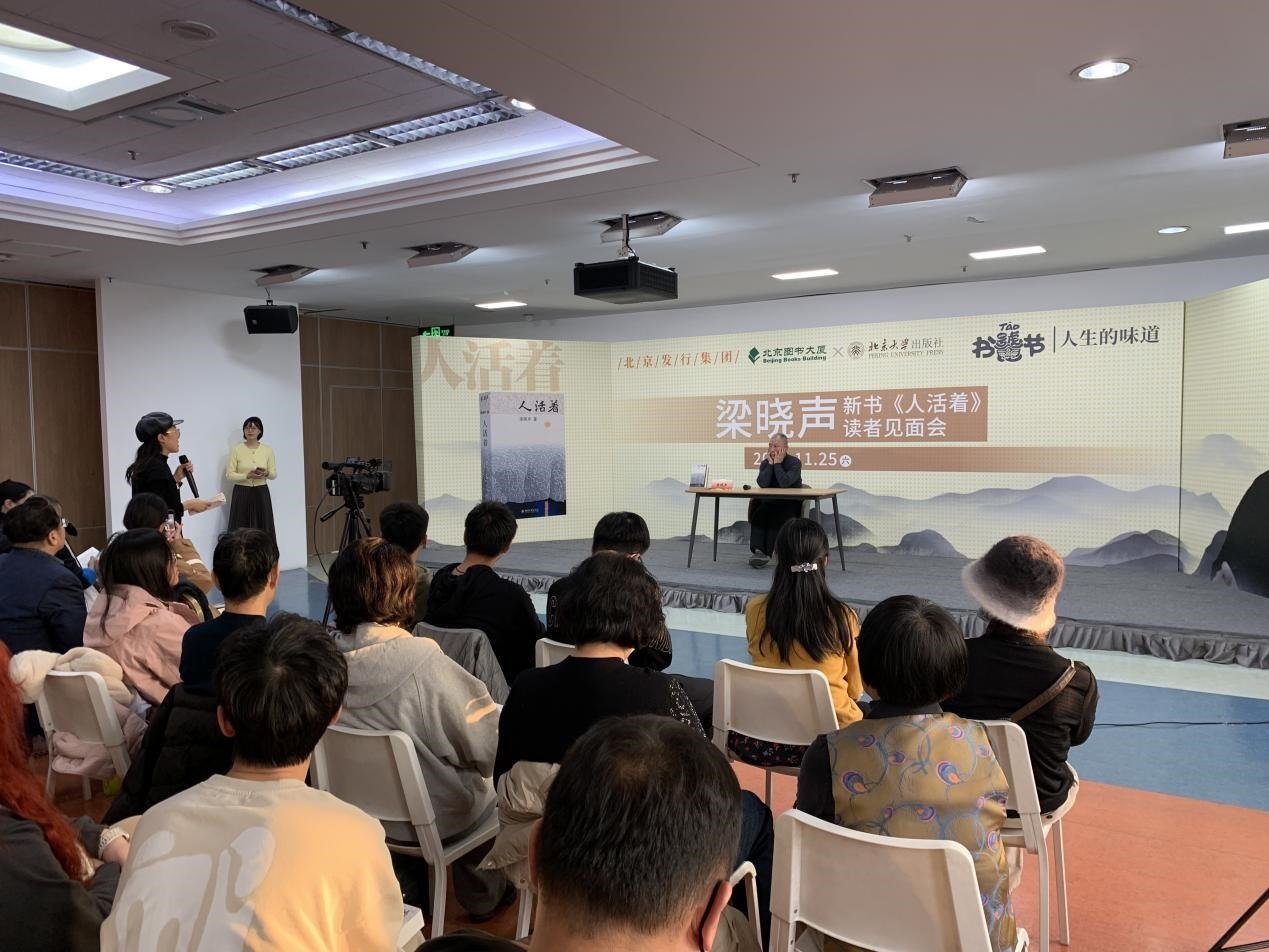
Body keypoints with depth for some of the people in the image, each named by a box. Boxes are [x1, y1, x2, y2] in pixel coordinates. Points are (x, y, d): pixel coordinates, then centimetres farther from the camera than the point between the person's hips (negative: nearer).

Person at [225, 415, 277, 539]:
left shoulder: (268, 449, 4)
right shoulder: (236, 449, -2)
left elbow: (274, 474, 5)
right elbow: (229, 475, -5)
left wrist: (266, 474, -17)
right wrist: (247, 475, -19)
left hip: (261, 494, 2)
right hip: (242, 494, -2)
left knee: (264, 531, 1)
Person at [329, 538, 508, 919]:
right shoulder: (424, 661, -31)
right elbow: (488, 750, -23)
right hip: (437, 818, -4)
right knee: (489, 780, 24)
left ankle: (413, 887, 44)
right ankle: (482, 893, 42)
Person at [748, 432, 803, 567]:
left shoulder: (794, 462, -7)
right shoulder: (765, 463, 7)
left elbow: (785, 483, -24)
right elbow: (762, 484, -12)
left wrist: (778, 464, -15)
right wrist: (770, 463, -10)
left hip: (790, 504, -4)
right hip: (770, 502, 4)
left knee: (775, 518, -33)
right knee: (757, 514, -27)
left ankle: (766, 553, -35)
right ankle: (758, 550, -38)